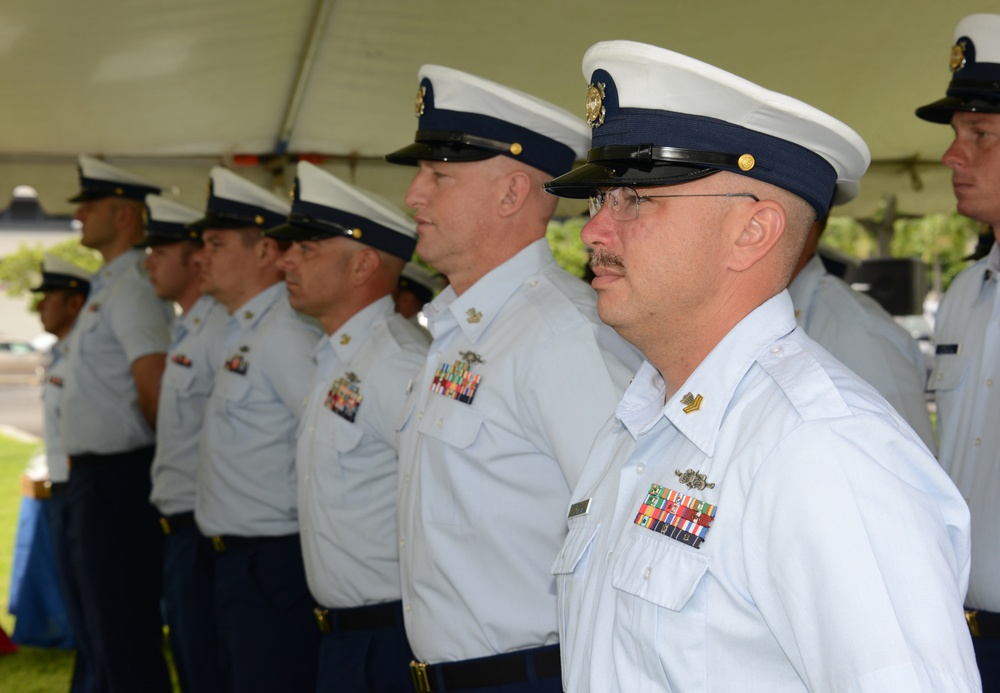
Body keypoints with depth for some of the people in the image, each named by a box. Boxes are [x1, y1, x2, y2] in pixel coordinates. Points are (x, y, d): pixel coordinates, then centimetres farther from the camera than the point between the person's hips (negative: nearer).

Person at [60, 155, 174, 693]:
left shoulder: (133, 290, -15)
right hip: (93, 477, 10)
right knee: (106, 632, 18)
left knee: (123, 633, -5)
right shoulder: (108, 288, 16)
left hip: (115, 480, -10)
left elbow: (154, 388, -21)